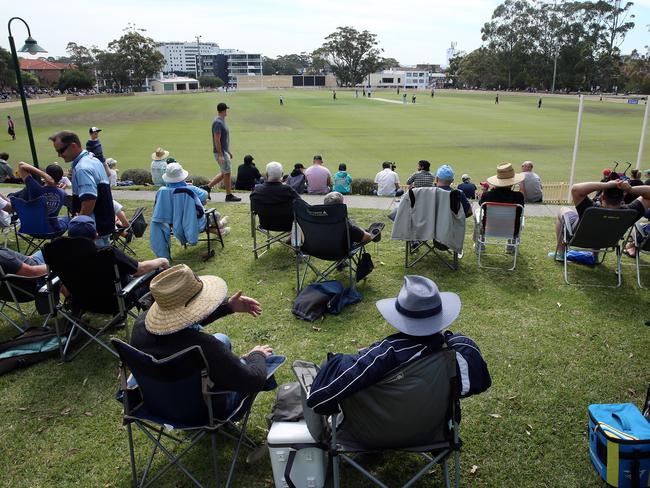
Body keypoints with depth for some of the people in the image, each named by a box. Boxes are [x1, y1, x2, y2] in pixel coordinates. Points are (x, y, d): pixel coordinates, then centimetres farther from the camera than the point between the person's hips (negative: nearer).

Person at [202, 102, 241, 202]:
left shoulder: (222, 121, 14)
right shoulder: (218, 123, -17)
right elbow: (217, 140, -21)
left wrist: (229, 152, 22)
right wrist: (221, 155, -23)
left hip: (224, 151, 10)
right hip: (220, 152, -10)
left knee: (224, 173, 14)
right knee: (227, 173, -2)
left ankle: (207, 187, 19)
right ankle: (229, 195, 7)